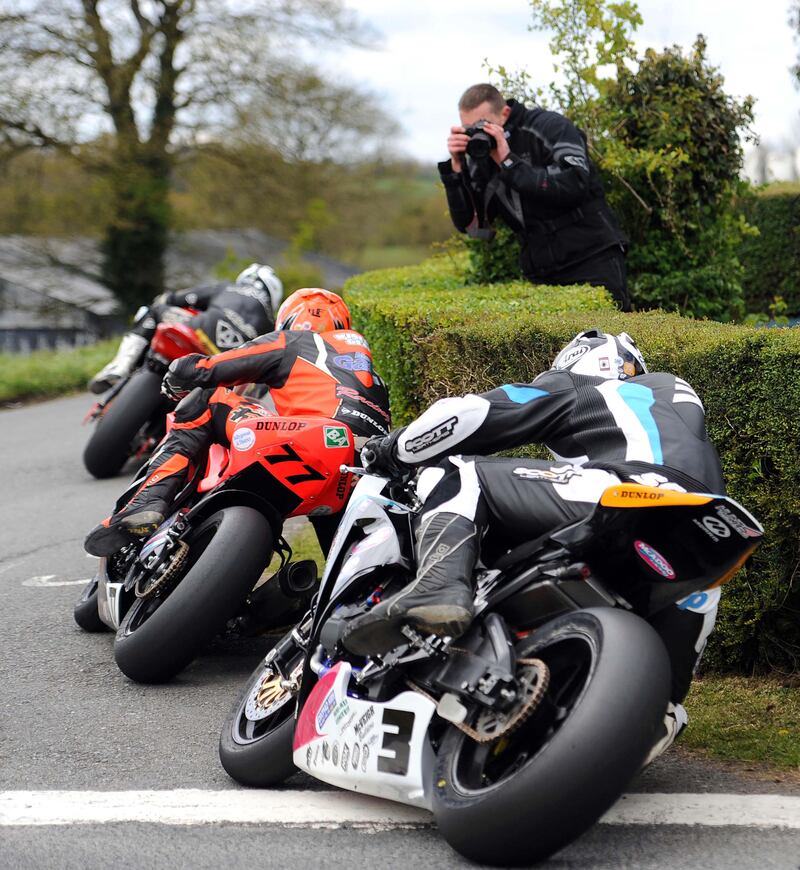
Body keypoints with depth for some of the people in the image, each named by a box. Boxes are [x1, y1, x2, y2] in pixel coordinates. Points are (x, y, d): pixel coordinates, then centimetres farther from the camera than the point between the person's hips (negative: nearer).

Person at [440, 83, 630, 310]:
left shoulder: (550, 127, -7)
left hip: (593, 260, -4)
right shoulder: (479, 158, 6)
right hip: (541, 274, 4)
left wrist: (509, 162, -20)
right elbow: (470, 225, 2)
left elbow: (576, 185, -21)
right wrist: (456, 168, -10)